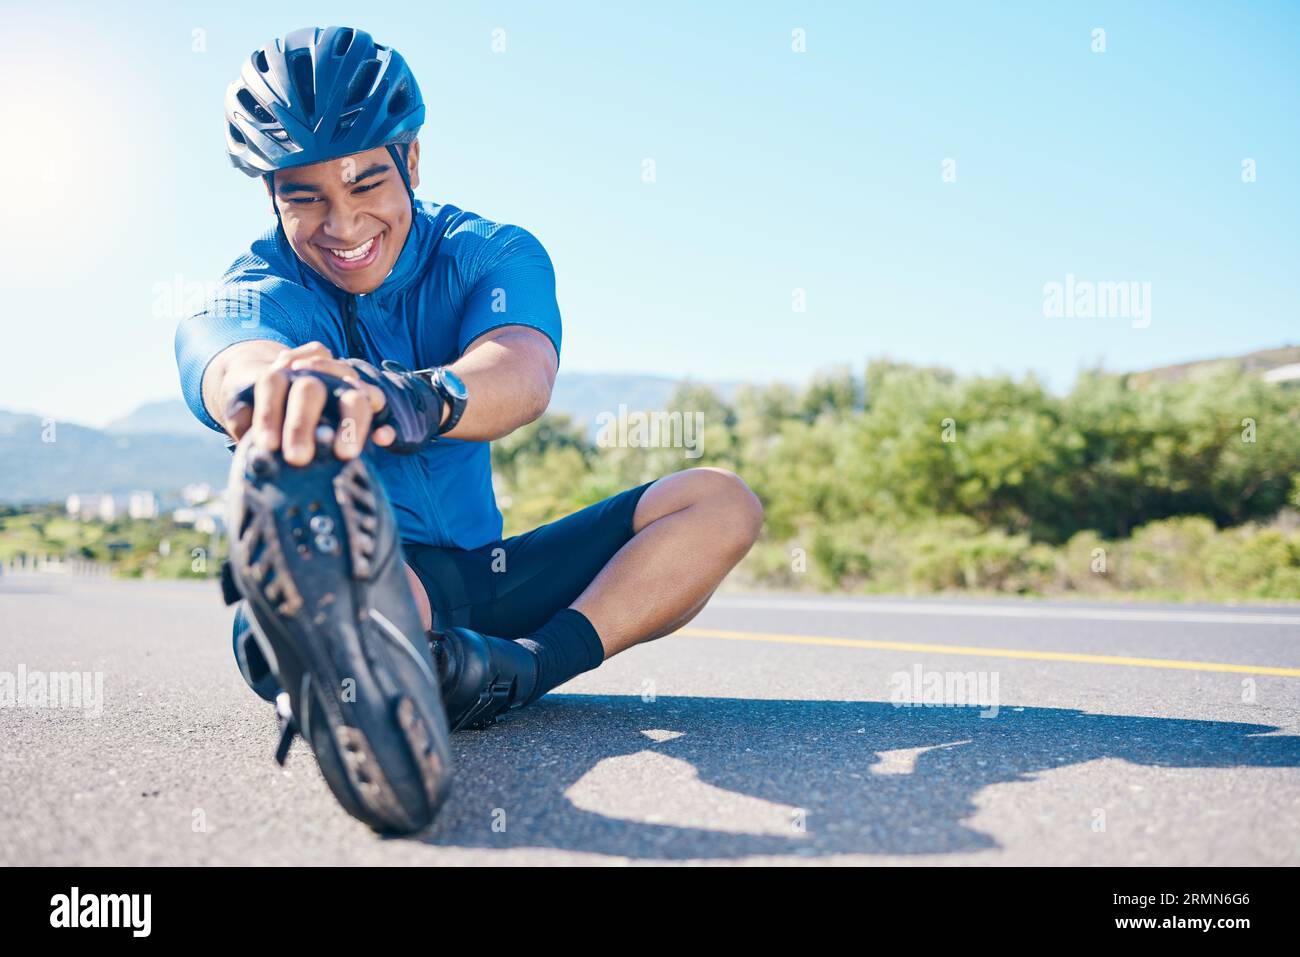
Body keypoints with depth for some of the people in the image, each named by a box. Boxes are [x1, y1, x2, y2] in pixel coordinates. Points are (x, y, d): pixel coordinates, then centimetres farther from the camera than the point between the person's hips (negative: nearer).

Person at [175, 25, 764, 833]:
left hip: (478, 580, 3)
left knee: (721, 500, -11)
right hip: (349, 578, -3)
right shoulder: (268, 285, -5)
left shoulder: (491, 255, -1)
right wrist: (275, 386, -60)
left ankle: (521, 668, -35)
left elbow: (525, 371, -26)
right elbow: (232, 354, -33)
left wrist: (418, 396, -51)